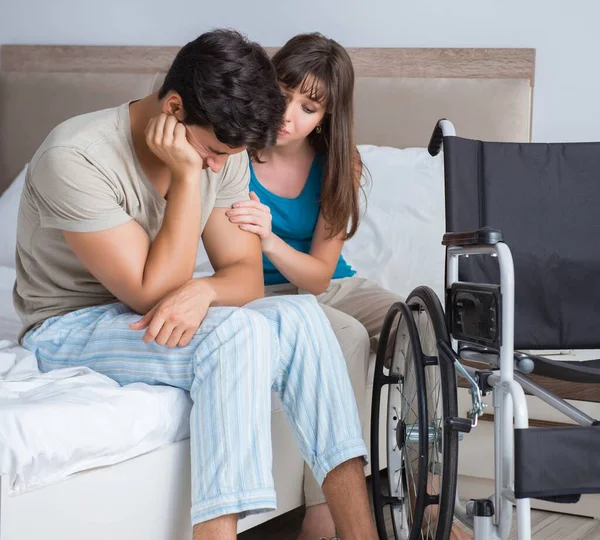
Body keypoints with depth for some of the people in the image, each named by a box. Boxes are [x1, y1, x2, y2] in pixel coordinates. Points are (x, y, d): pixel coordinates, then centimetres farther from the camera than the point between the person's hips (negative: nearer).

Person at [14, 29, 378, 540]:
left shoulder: (223, 151, -4)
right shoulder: (75, 159, -26)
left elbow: (246, 275, -4)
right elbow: (152, 294, -26)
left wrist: (202, 291, -27)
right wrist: (186, 176, -29)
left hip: (150, 320, 7)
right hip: (70, 327, -6)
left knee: (301, 316, -19)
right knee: (241, 336, -30)